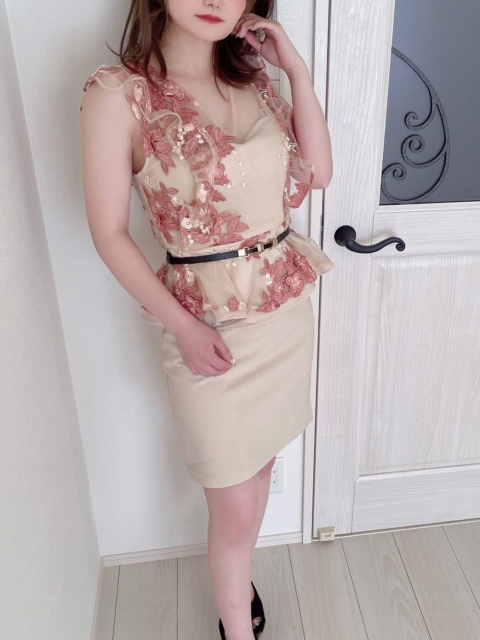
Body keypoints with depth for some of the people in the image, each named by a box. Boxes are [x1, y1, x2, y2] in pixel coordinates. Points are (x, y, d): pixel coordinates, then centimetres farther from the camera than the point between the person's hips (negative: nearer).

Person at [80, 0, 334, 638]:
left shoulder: (253, 78, 5)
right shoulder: (118, 94, -12)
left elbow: (316, 174, 2)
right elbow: (109, 231, -11)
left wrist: (297, 69, -4)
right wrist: (183, 327, -15)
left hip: (288, 304, 6)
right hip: (210, 324, -5)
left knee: (260, 462, 21)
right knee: (235, 507, 6)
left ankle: (235, 578, 48)